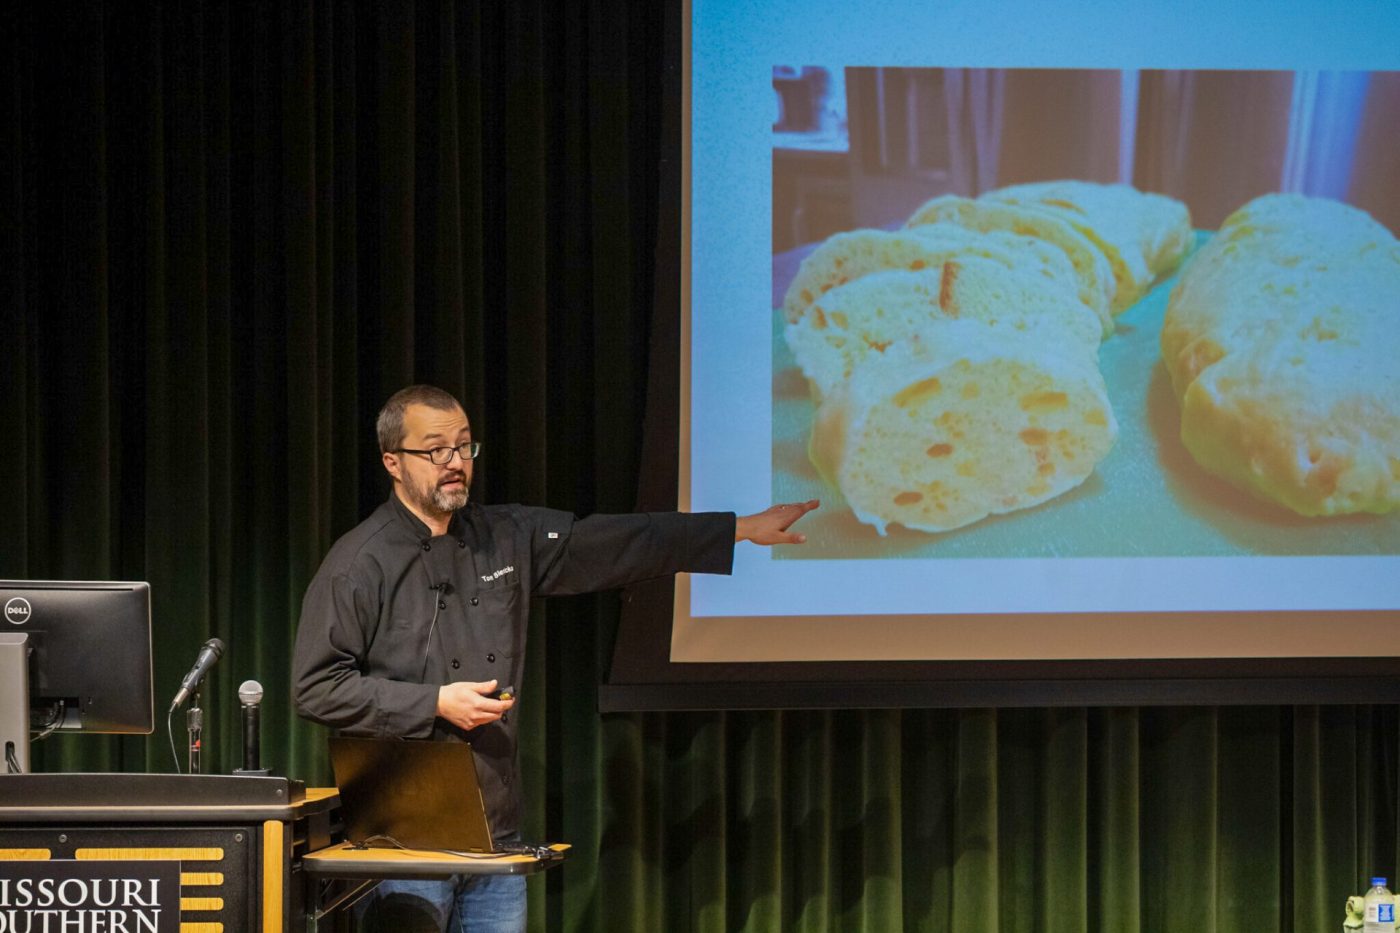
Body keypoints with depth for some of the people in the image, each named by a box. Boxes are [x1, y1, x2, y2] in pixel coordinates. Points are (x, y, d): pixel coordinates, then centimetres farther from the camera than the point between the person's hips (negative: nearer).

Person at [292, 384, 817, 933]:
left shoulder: (506, 538, 12)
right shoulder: (359, 564, -5)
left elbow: (610, 544, 14)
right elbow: (316, 688, -9)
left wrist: (744, 530, 13)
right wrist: (435, 703, -14)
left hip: (495, 828, 5)